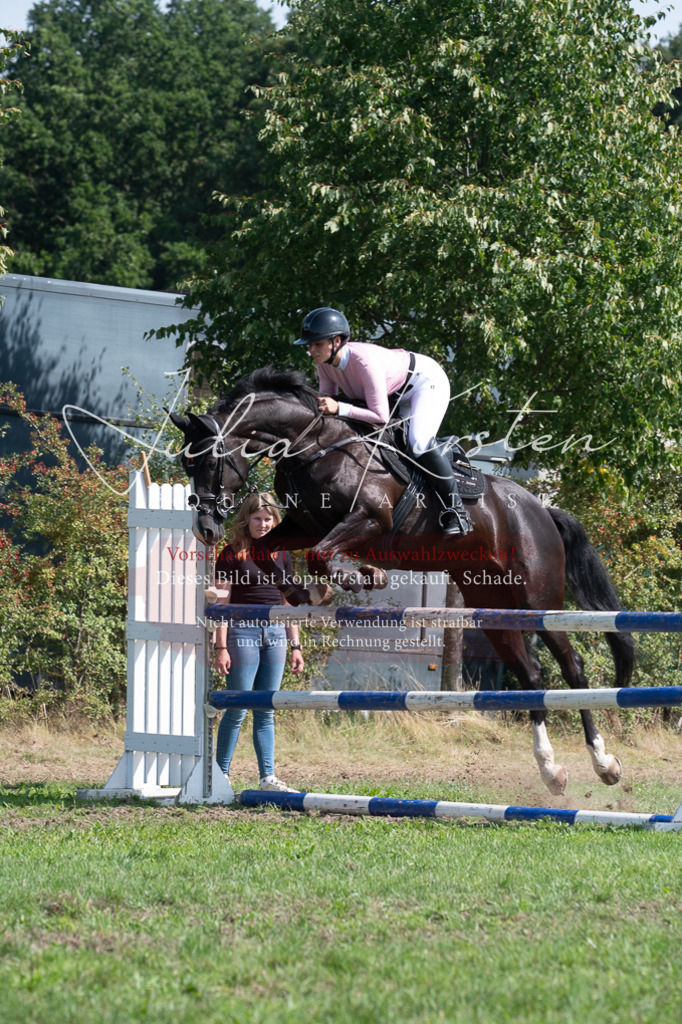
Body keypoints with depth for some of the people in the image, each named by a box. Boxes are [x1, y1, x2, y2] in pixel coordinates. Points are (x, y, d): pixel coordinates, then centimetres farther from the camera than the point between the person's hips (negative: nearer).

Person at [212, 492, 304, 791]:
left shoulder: (281, 555, 12)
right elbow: (222, 603, -5)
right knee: (237, 710, -3)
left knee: (266, 711, 6)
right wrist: (221, 647, -11)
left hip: (275, 634, 5)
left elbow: (288, 603, 16)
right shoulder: (232, 554, -2)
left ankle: (268, 778, 7)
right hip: (243, 632, -5)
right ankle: (221, 775, 4)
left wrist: (295, 645, 12)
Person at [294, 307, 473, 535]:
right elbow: (328, 397, -5)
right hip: (396, 392, 9)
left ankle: (456, 509, -16)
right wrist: (318, 406, -28)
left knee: (418, 442, -27)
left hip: (427, 381, -9)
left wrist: (339, 408, -46)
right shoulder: (324, 362, -17)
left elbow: (380, 416, -39)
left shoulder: (364, 361, -41)